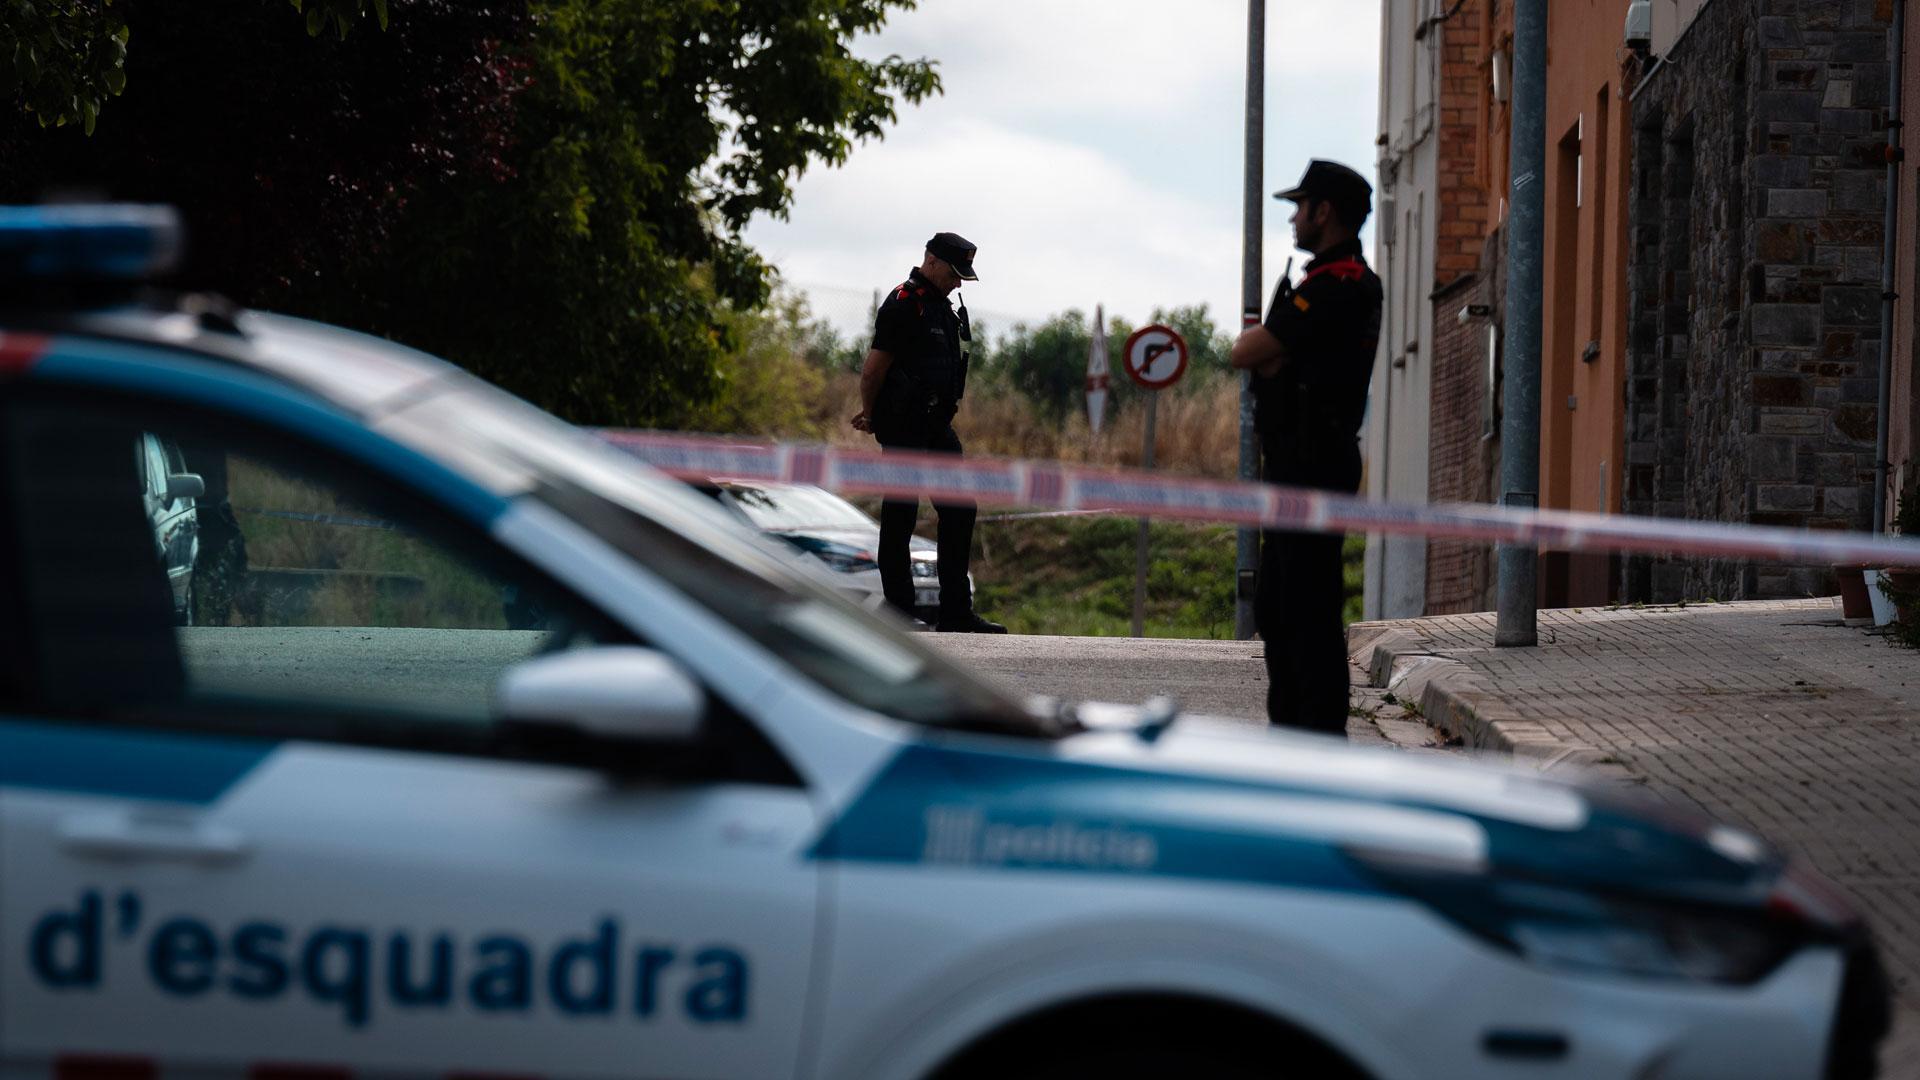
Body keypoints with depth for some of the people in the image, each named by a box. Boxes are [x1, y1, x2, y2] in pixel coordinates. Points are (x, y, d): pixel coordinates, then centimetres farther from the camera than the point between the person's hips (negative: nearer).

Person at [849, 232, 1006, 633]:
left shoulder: (945, 307, 18)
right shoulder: (903, 304, -12)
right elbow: (874, 367, -13)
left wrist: (874, 415, 19)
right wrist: (872, 415, 0)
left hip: (937, 426, 9)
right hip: (904, 430, -9)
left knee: (959, 511, 6)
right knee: (899, 520, -3)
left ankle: (956, 611, 9)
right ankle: (899, 613, 2)